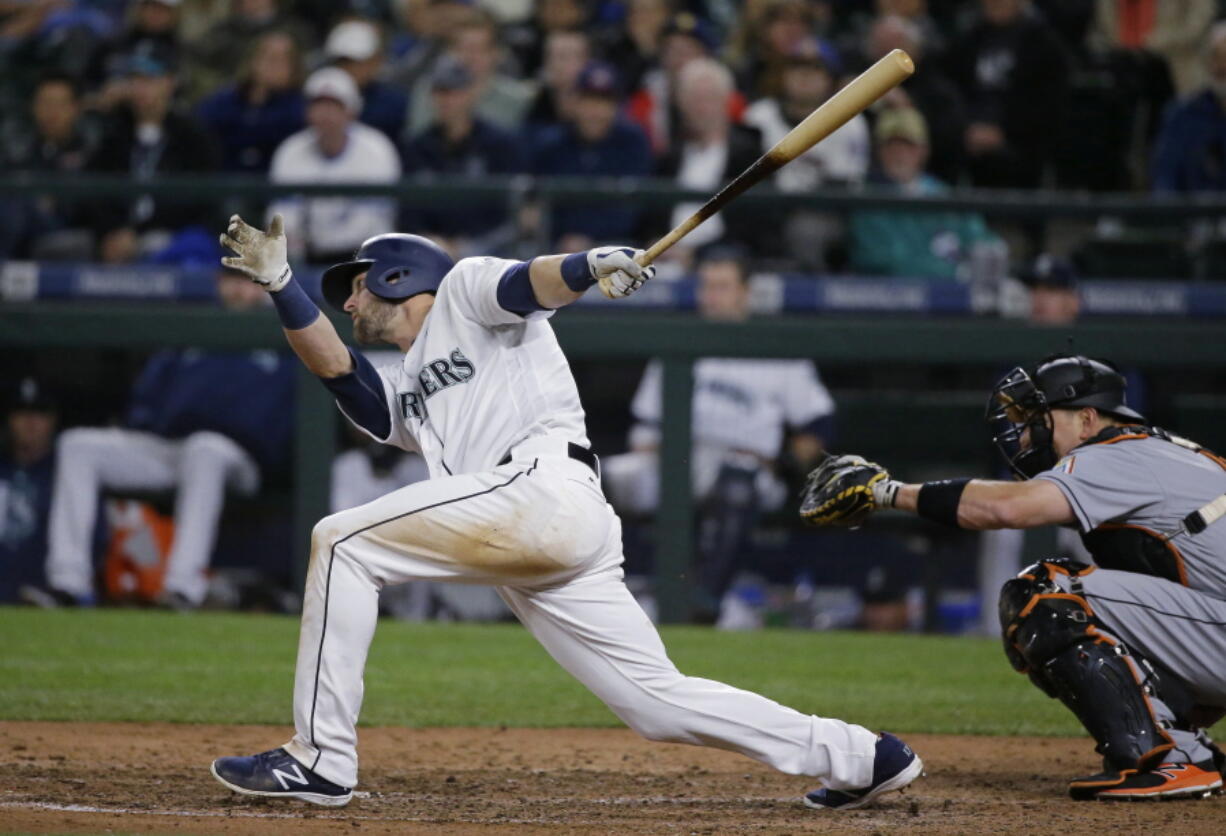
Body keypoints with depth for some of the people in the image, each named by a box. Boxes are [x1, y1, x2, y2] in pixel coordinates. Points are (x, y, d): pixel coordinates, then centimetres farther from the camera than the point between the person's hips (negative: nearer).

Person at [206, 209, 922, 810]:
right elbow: (334, 366, 17)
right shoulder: (401, 397, 36)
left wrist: (593, 265, -26)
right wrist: (280, 284, 10)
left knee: (343, 544, -11)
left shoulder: (464, 287, 17)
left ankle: (322, 760, -14)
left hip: (545, 485, -8)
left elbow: (530, 282, -5)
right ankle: (857, 757, 8)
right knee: (659, 702, 3)